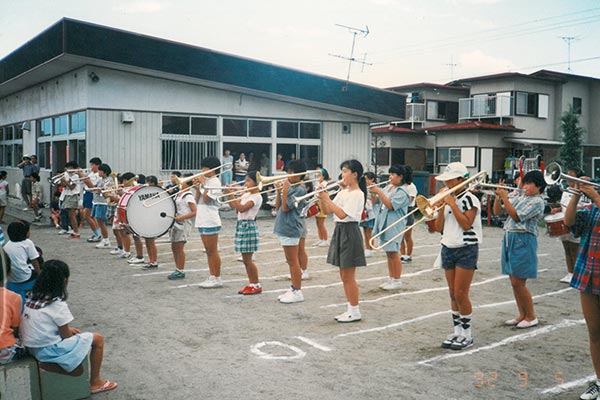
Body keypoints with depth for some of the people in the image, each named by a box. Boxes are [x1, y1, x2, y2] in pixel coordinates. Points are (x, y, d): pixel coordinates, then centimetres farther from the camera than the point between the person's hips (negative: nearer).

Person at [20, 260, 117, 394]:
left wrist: (68, 329, 12)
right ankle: (95, 383, 9)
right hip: (49, 349, -8)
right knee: (97, 339, 2)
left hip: (32, 347, 8)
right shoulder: (58, 304, -20)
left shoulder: (33, 297, 3)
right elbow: (65, 336, -12)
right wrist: (69, 331, 10)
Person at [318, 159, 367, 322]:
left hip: (349, 232, -9)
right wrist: (322, 197, -4)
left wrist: (327, 199, -20)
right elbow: (327, 210, 11)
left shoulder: (357, 194, -14)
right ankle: (350, 309, 21)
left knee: (348, 277, -3)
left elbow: (342, 214, -23)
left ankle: (355, 312, 7)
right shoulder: (343, 192, 12)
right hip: (339, 231, 9)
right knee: (344, 276, 13)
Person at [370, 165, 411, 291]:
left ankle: (397, 281, 5)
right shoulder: (387, 188, 12)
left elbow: (391, 205, -22)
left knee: (394, 253, -4)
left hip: (394, 226, -8)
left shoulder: (401, 192, -11)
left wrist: (379, 192, -21)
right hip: (384, 224, 8)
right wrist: (373, 193, -1)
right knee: (388, 253, 13)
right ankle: (391, 279, 21)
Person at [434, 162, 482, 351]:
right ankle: (457, 332, 18)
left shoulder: (470, 199, -8)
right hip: (448, 248, 6)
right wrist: (442, 207, -6)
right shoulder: (447, 198, 10)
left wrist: (452, 205, -16)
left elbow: (466, 224, -21)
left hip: (466, 250, -6)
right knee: (453, 295, 9)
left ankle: (467, 335, 5)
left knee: (461, 295, -7)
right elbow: (439, 228, 6)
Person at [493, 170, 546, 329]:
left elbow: (517, 217, -19)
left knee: (518, 283, -5)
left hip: (523, 241, -7)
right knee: (514, 282, 11)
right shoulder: (519, 197, 13)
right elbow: (497, 211, 11)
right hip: (509, 238, 7)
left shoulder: (537, 202, -8)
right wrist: (498, 196, -4)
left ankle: (531, 317, 10)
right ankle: (522, 315, 22)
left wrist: (504, 197, -19)